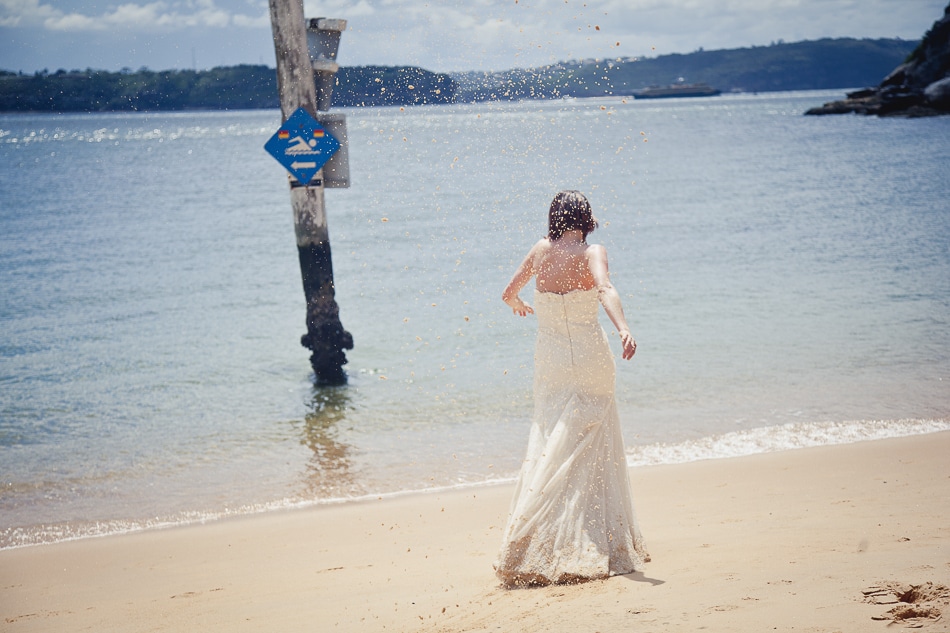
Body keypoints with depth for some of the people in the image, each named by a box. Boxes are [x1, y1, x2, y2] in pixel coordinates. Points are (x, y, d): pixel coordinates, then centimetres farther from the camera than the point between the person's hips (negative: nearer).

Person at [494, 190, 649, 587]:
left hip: (549, 360, 4)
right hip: (589, 358, -4)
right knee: (587, 452, 3)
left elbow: (509, 293, 16)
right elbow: (605, 290, -30)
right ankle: (593, 548, 0)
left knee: (548, 443, 10)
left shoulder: (540, 250, 3)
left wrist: (519, 306, 38)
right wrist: (623, 328, -44)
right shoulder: (591, 253, -10)